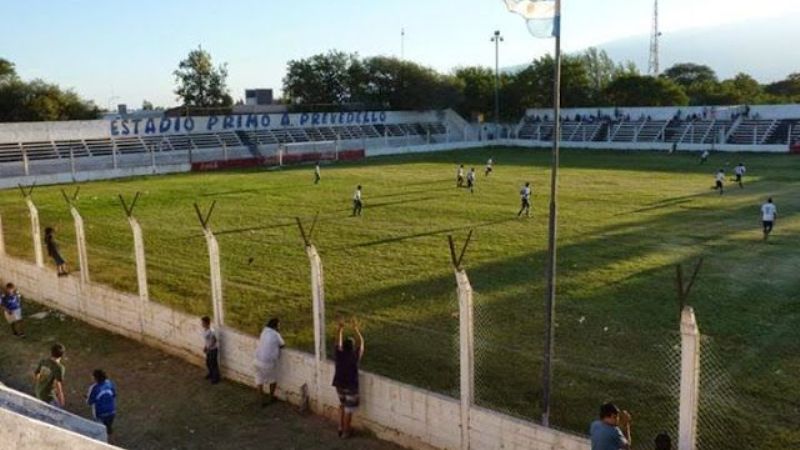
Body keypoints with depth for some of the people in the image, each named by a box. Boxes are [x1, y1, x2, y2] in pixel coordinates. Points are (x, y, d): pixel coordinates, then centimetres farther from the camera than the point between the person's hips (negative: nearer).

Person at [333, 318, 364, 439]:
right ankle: (346, 432, 19)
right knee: (348, 409, 10)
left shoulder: (339, 354, -13)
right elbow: (361, 342, -10)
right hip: (351, 386, -5)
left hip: (339, 385, 5)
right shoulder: (355, 357, -22)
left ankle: (340, 428, 31)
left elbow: (338, 342, 3)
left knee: (342, 405, 25)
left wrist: (340, 328, 8)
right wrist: (356, 329, -3)